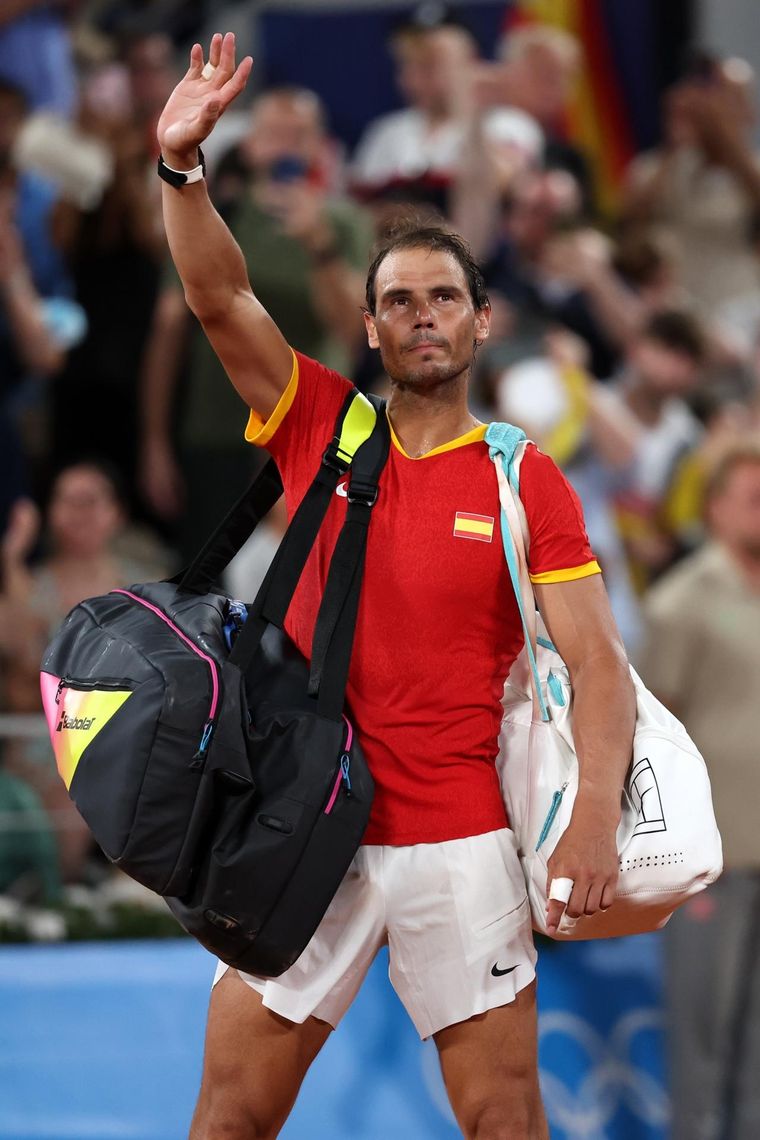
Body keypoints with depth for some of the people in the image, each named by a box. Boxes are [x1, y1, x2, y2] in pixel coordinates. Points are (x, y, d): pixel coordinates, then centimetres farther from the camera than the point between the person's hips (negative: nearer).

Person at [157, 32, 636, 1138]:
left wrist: (596, 814, -18)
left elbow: (596, 659, -4)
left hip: (460, 843, -1)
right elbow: (220, 298, -5)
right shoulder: (319, 427, 6)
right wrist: (184, 163, -20)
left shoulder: (527, 482, 1)